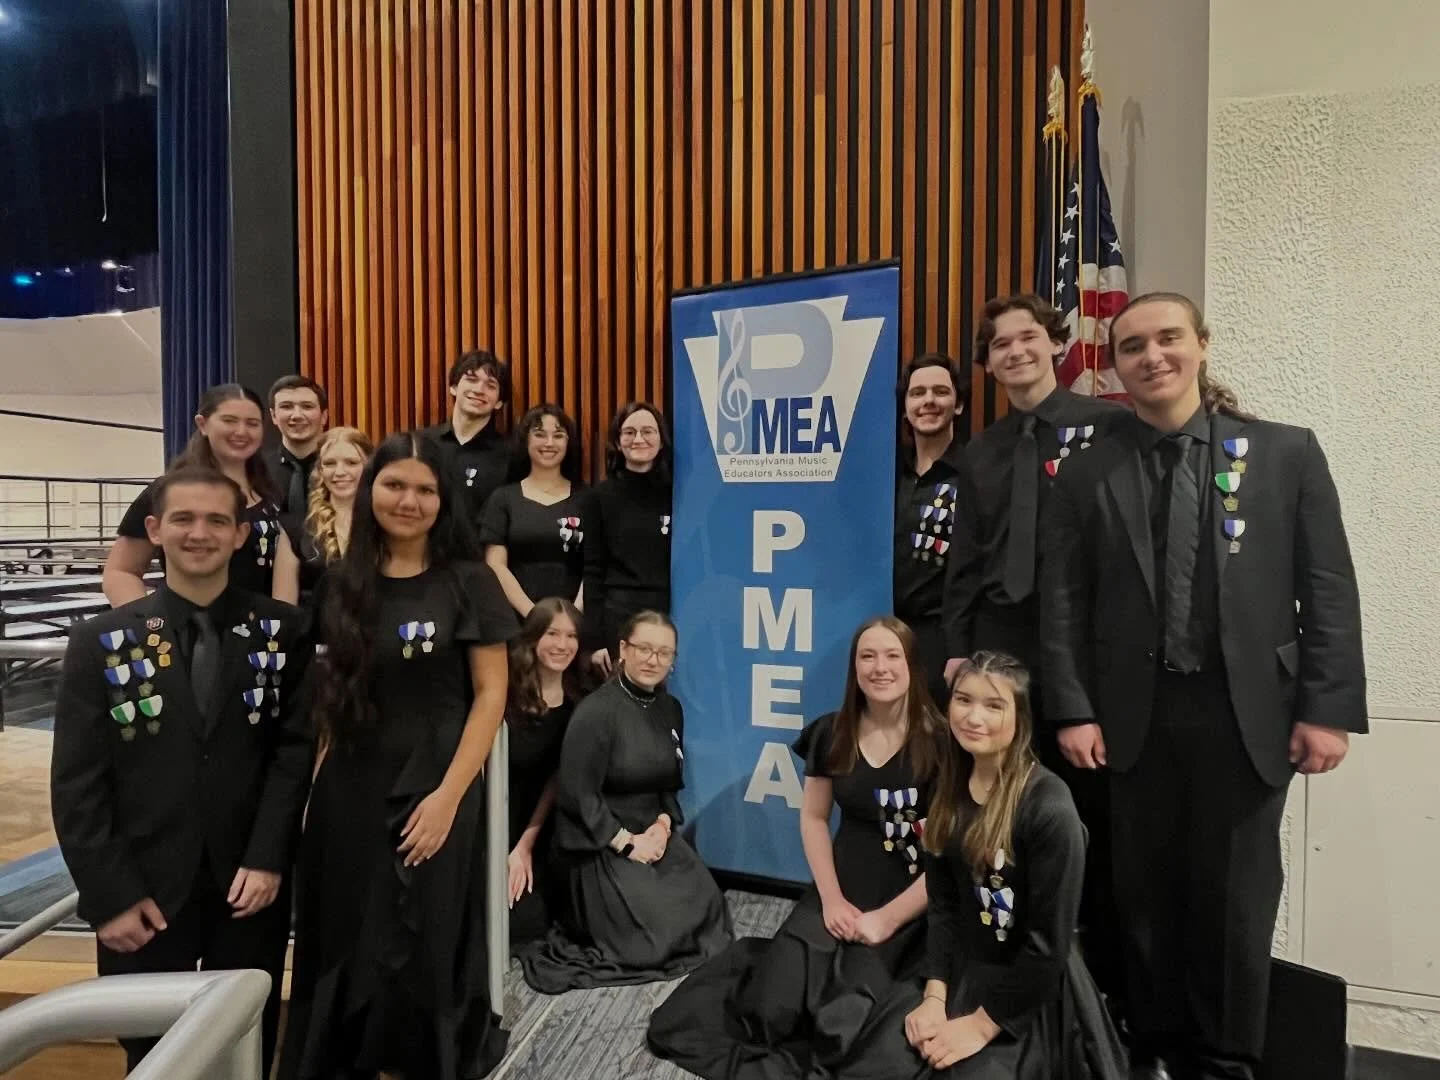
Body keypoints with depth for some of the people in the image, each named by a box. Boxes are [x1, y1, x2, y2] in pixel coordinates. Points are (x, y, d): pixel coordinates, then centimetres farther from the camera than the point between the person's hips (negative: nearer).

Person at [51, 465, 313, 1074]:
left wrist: (267, 859, -13)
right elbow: (76, 785, -3)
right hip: (144, 893, 0)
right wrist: (110, 895, -8)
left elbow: (296, 748, -6)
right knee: (151, 1057, 17)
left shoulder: (283, 632, -2)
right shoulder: (100, 642, -2)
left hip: (250, 885, 0)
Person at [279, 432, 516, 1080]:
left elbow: (491, 694, -8)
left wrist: (448, 794, -14)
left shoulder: (469, 583, -7)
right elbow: (327, 688, 11)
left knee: (425, 950, 8)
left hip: (432, 788, -3)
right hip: (347, 790, 4)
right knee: (342, 947, 14)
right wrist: (314, 777, 1)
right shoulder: (340, 583, 4)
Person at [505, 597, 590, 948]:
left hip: (536, 828, 4)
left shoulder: (577, 702, -4)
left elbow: (558, 775, 0)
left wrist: (527, 844, -1)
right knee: (519, 925, -10)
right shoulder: (506, 690, -17)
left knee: (534, 924, -1)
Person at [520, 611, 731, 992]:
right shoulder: (596, 711, -17)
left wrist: (664, 824, -6)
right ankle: (596, 912, 15)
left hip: (655, 835, 7)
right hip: (600, 847, -6)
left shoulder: (670, 709, 4)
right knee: (656, 938, -15)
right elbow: (576, 794, -18)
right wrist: (625, 843, -17)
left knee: (707, 912, -3)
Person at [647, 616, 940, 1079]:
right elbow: (813, 818, 8)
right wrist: (832, 899, -4)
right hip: (841, 892, 3)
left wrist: (887, 919, -12)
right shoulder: (831, 734, 0)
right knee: (772, 1009, -17)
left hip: (912, 908, -2)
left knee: (842, 1024, -22)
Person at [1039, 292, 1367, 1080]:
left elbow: (1328, 591, 1)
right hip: (1135, 714, 1)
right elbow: (1063, 602, -1)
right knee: (1147, 893, 12)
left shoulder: (1287, 452, 3)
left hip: (1246, 711, 0)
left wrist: (1328, 708, -5)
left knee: (1234, 895, 10)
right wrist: (1073, 710, -6)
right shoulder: (1087, 474, 3)